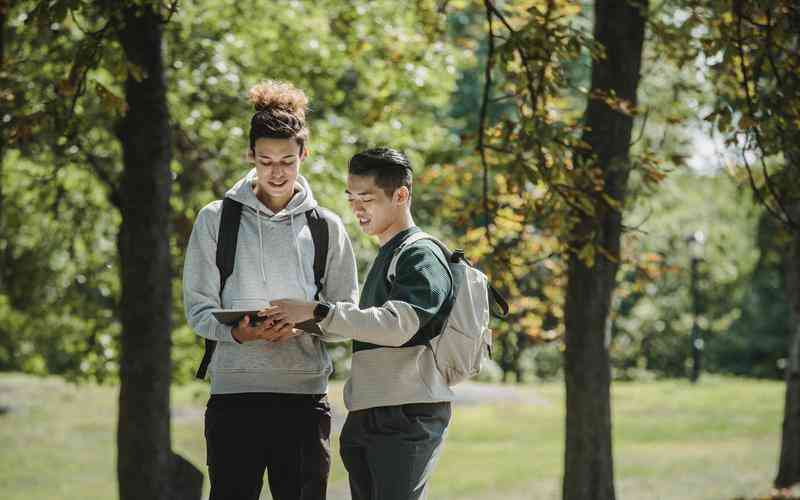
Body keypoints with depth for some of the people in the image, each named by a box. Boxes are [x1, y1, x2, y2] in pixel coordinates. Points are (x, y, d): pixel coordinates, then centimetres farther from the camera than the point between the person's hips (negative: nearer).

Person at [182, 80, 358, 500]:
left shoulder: (325, 227, 10)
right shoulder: (216, 220, 5)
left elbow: (347, 313, 9)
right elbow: (198, 308, 3)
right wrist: (236, 332, -17)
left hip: (305, 393, 1)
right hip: (234, 391, -1)